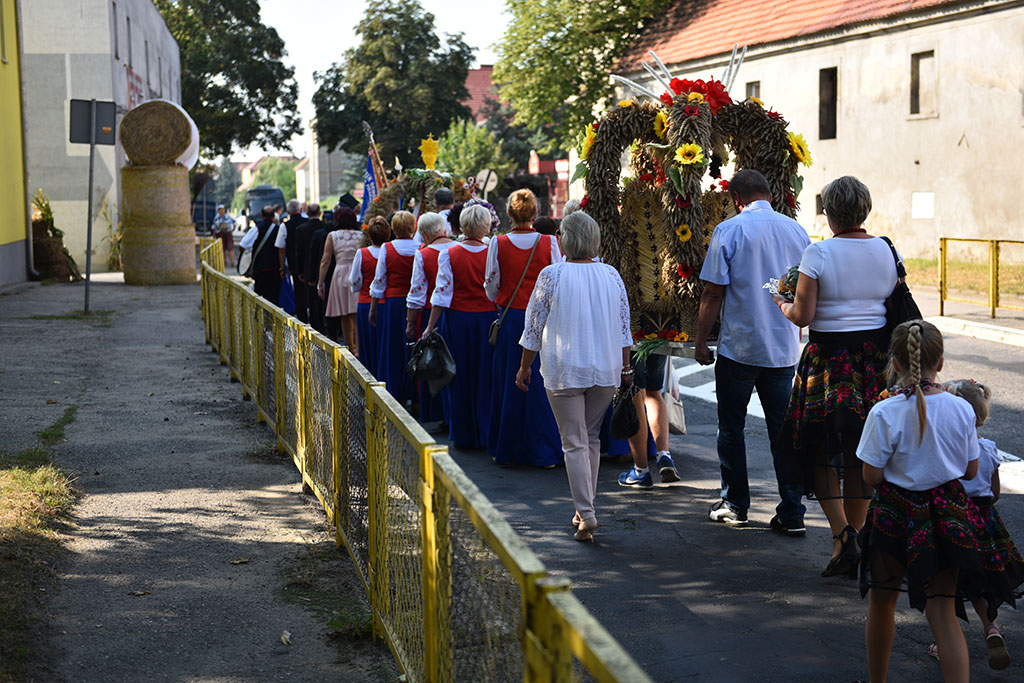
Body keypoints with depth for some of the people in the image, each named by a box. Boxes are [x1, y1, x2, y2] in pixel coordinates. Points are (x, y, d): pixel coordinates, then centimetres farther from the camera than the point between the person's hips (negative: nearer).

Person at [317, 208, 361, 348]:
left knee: (345, 317, 10)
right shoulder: (361, 235, 5)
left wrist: (320, 284, 5)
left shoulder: (332, 236, 5)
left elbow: (325, 261, 2)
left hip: (340, 274, 0)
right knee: (357, 315, -2)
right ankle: (358, 348, -12)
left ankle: (351, 348, 18)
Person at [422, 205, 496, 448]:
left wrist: (430, 327, -1)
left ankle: (462, 435, 13)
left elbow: (442, 293, -7)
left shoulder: (449, 255, -6)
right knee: (485, 376, 8)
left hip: (458, 318, -1)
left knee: (460, 376, 8)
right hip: (487, 319, 1)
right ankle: (486, 434, 11)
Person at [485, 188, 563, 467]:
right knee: (541, 384, 4)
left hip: (511, 319, 1)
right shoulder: (549, 243, -5)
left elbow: (491, 286, 2)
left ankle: (507, 449, 17)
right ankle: (544, 451, 6)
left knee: (508, 383, 10)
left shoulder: (498, 244, -4)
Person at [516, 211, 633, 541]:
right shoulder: (611, 275, 3)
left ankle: (586, 515, -7)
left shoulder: (551, 275, -8)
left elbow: (534, 327, -3)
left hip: (564, 369, -4)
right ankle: (586, 509, 22)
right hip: (606, 368, 4)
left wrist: (524, 367, 9)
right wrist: (625, 369, 18)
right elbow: (623, 328, 8)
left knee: (574, 442, 0)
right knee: (592, 437, 16)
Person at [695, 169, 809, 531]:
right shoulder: (796, 230, 5)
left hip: (738, 348, -4)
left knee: (731, 428, 10)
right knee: (783, 429, 8)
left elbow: (713, 292, -10)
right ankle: (792, 513, 7)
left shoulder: (729, 231, -8)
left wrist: (700, 341, -1)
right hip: (784, 348, 4)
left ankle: (735, 505, 17)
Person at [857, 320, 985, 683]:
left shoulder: (885, 414, -19)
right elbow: (970, 471, 2)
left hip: (896, 516, -2)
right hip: (947, 517, 2)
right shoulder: (961, 409, -8)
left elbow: (872, 476, -14)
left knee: (881, 602, 19)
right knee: (943, 612, 7)